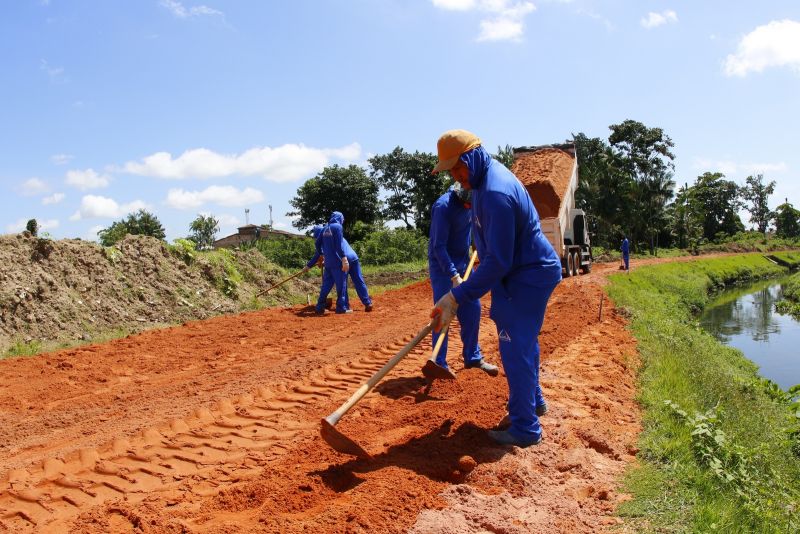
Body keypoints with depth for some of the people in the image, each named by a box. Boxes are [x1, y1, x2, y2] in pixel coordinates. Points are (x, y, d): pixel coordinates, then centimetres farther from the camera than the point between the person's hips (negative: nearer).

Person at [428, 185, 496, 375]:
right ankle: (439, 364, 4)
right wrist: (454, 276, -32)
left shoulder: (470, 202, -3)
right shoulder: (444, 206, -25)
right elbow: (438, 247, -26)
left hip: (463, 261, 7)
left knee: (473, 308, 8)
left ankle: (472, 357, 20)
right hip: (442, 264, -7)